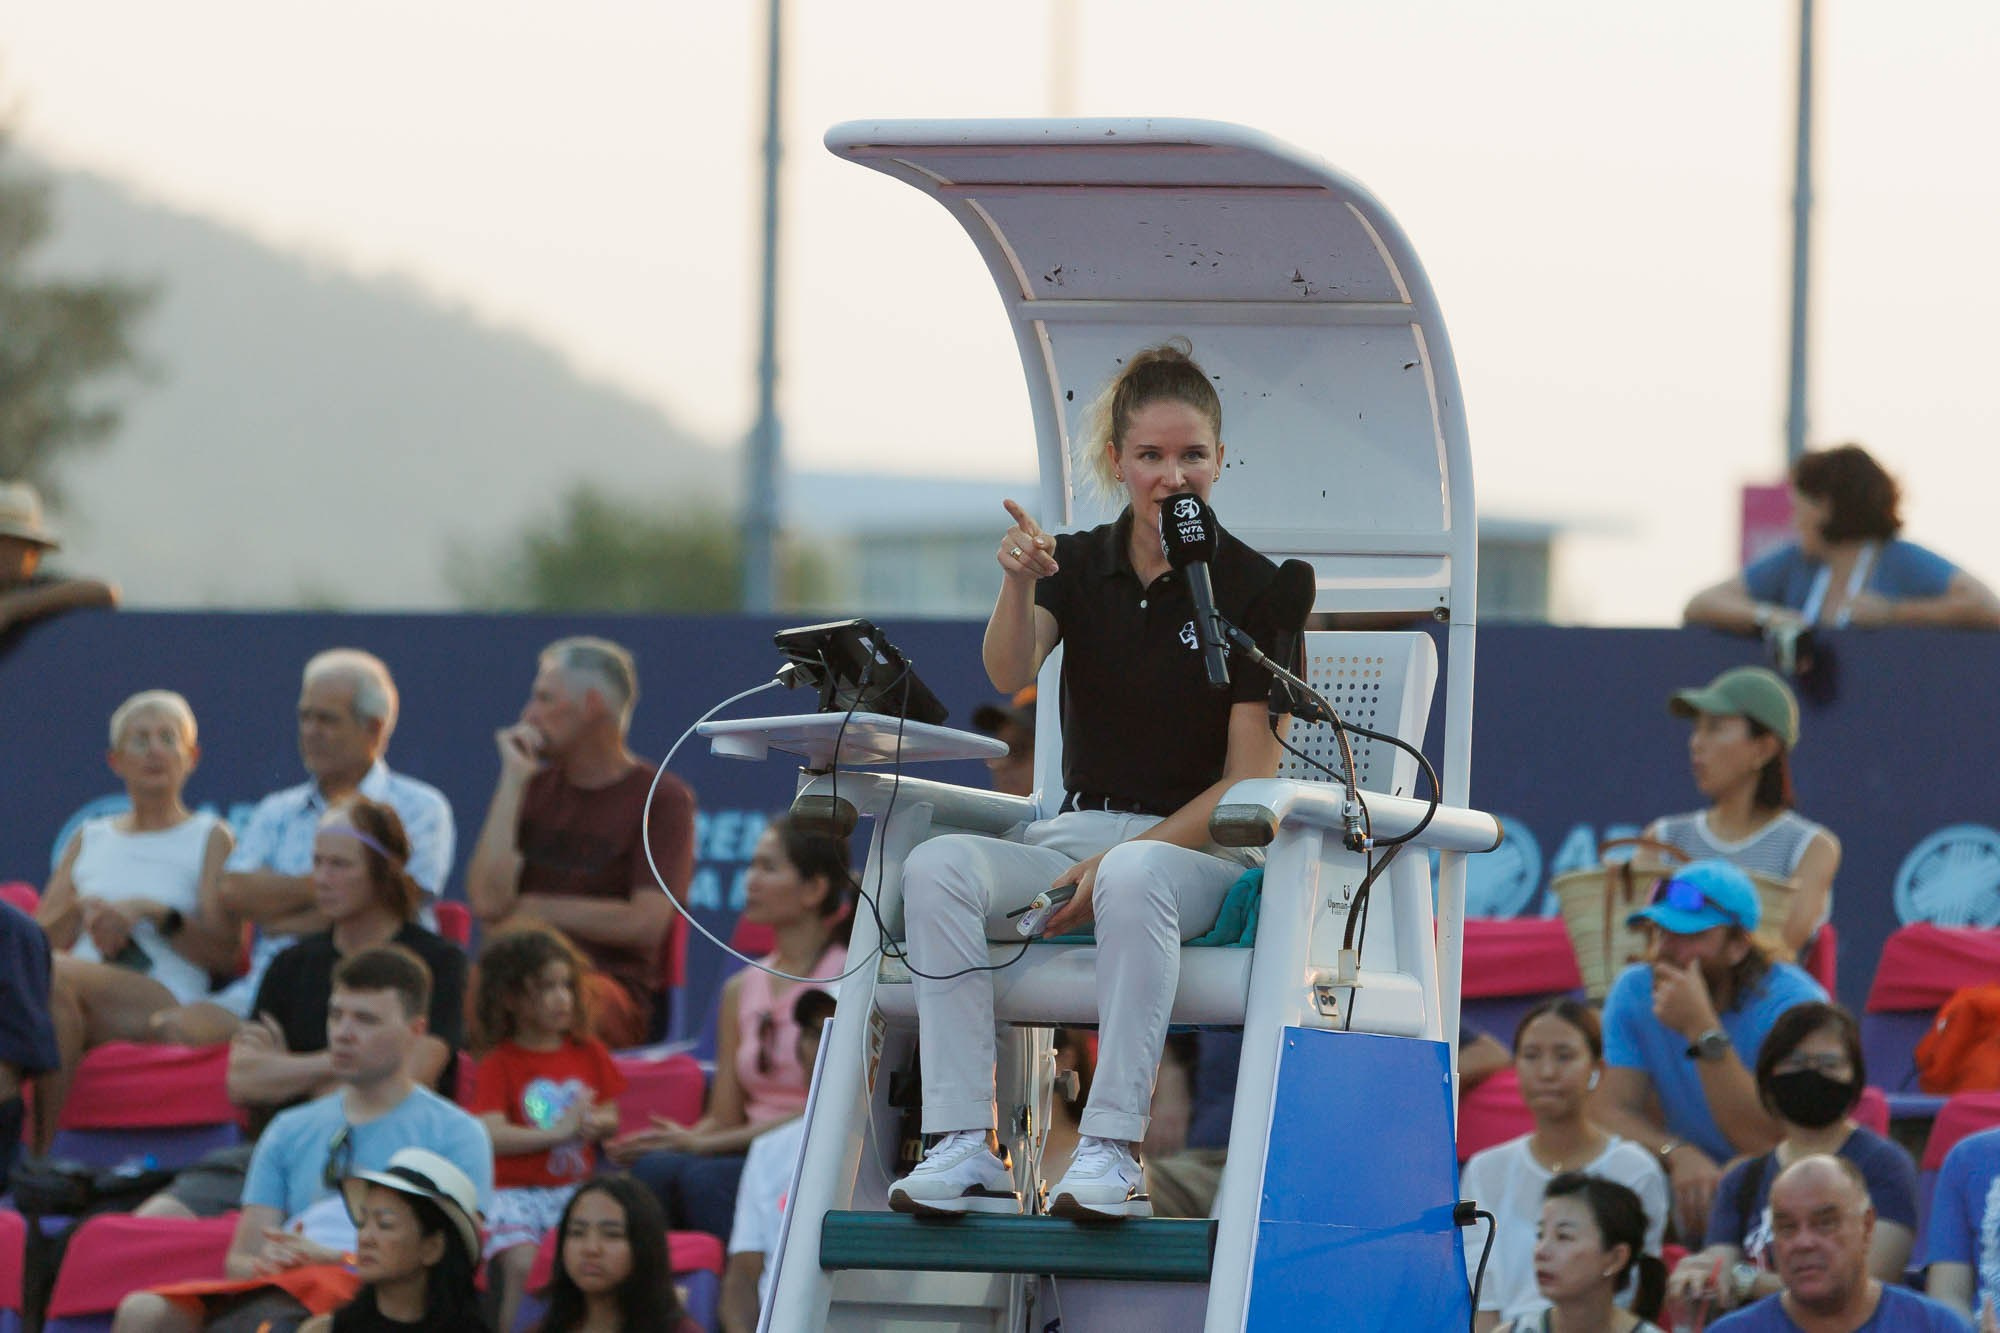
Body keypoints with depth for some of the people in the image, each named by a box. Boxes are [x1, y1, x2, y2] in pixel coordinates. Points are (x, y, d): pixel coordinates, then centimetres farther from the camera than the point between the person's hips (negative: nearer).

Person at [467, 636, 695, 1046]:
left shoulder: (663, 797, 3)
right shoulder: (536, 788, 17)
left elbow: (645, 925, -8)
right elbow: (487, 901, 1)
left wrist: (531, 908, 2)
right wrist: (514, 778, 2)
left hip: (614, 986, -3)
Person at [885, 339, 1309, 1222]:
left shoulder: (1250, 588, -2)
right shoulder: (1080, 566, 10)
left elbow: (1250, 779, -6)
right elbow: (1010, 675, -9)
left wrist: (1119, 858, -16)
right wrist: (1018, 584, -31)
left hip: (1198, 849, -4)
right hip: (1073, 833, 4)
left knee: (1134, 878, -40)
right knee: (938, 867, -27)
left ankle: (1112, 1153, -42)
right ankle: (965, 1148, -35)